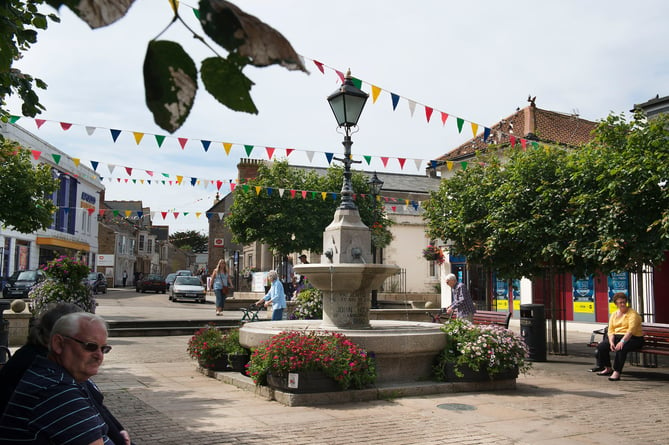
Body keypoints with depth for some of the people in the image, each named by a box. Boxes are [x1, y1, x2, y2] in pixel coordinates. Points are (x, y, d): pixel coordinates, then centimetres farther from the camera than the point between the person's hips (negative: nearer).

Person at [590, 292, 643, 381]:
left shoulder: (632, 314, -7)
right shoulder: (614, 315, 13)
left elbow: (631, 330, -20)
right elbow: (611, 330, 5)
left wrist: (622, 341, -31)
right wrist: (611, 342, -14)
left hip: (633, 338, -6)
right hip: (617, 337, 6)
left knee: (621, 348, -37)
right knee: (601, 346, -15)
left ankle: (617, 372, -32)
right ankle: (608, 368, 5)